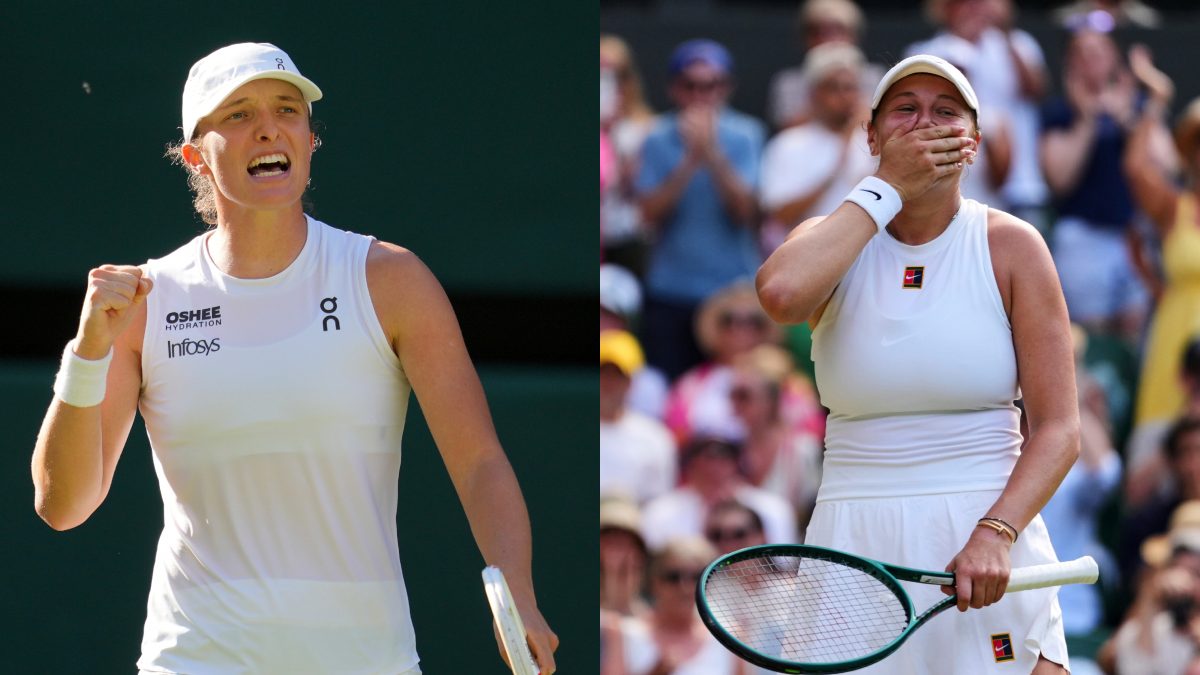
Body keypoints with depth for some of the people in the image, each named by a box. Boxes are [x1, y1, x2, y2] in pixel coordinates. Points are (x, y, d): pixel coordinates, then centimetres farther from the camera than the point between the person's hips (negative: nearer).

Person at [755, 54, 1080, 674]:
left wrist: (995, 533, -19)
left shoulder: (1011, 245, 2)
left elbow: (1058, 428, -3)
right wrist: (887, 189, -12)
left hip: (988, 546, -1)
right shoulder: (831, 243, 6)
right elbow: (780, 293, -21)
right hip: (855, 548, 1)